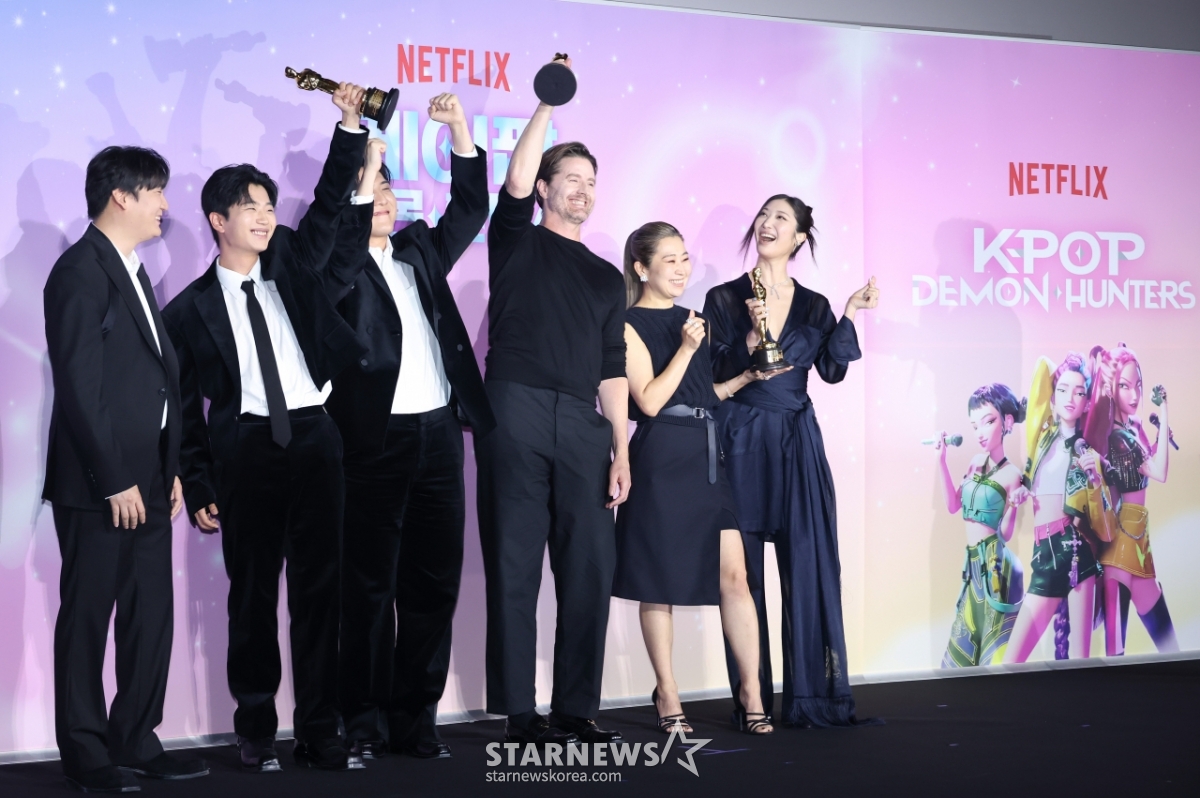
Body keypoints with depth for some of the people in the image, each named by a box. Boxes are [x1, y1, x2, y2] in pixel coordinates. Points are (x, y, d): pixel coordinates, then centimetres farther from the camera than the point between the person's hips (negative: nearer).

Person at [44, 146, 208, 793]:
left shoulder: (133, 272, 18)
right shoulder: (81, 271, -11)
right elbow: (79, 387, -17)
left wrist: (171, 468, 14)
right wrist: (114, 481, -17)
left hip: (146, 481, 9)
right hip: (98, 487, -9)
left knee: (152, 616, 11)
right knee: (87, 617, 1)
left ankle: (135, 742, 20)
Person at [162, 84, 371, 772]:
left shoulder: (294, 265, 13)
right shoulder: (191, 310, 5)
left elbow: (331, 201, 6)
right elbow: (186, 406, 4)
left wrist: (350, 123, -7)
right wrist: (198, 487, 0)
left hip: (314, 438, 2)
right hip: (245, 448, -2)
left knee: (319, 586, 1)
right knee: (253, 592, 3)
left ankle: (319, 732, 6)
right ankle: (256, 732, 15)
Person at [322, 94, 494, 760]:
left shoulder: (420, 248, 18)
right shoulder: (338, 262, 2)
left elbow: (471, 208, 16)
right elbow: (335, 272, -19)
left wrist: (459, 130, 7)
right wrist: (359, 179, -18)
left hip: (438, 432, 5)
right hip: (375, 438, -5)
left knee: (434, 580, 7)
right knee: (370, 585, 0)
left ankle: (416, 714, 15)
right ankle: (366, 718, 8)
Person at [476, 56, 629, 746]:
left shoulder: (607, 277, 23)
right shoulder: (518, 243, 13)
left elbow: (613, 370, 16)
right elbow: (515, 180, -8)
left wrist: (621, 450, 7)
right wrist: (549, 104, -8)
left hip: (583, 425, 4)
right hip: (516, 413, -4)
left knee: (591, 568, -1)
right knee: (515, 567, -3)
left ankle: (577, 710, 8)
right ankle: (520, 714, 1)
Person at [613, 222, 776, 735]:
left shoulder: (691, 320, 17)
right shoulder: (630, 326, -3)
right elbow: (649, 401, -12)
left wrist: (747, 377, 11)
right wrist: (685, 349, -16)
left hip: (707, 456, 6)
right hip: (662, 458, -6)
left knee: (733, 574, -2)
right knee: (659, 581, 2)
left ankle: (751, 694, 2)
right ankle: (667, 697, 13)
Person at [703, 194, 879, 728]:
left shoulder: (813, 306, 11)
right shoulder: (725, 299, 4)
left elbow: (833, 370, -1)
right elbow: (717, 375, -4)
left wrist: (850, 313, -11)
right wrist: (753, 334, -18)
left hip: (797, 445, 2)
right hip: (742, 443, -2)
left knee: (810, 568, -3)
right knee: (744, 572, -1)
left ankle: (813, 698, 1)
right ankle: (752, 701, 5)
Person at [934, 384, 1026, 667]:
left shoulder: (1011, 474, -12)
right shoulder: (976, 463, 9)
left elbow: (1005, 534, -10)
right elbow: (953, 505, 13)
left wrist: (1013, 506, -30)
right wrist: (942, 460, 7)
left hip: (995, 565, -8)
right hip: (974, 565, 8)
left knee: (995, 649, -6)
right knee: (964, 649, 14)